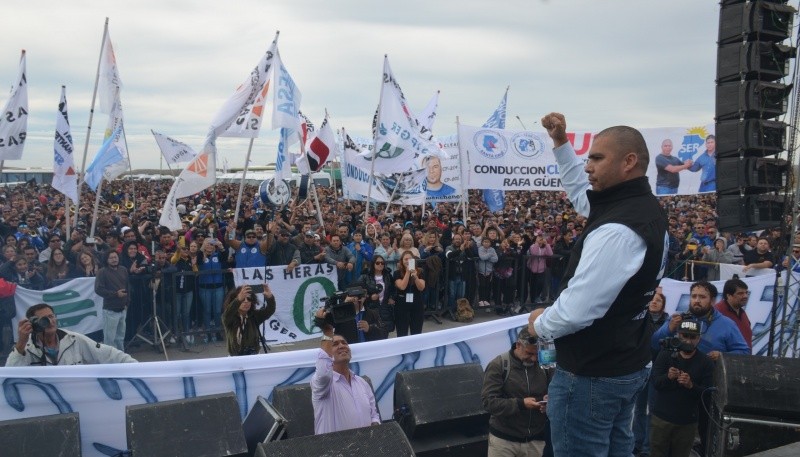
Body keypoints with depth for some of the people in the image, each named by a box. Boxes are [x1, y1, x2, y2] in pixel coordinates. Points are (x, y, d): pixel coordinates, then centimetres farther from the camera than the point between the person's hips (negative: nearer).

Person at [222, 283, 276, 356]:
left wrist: (269, 296, -38)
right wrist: (239, 299, -50)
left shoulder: (255, 315, -3)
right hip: (235, 356, -1)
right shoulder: (228, 318, -10)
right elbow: (228, 313, -33)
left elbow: (270, 310, -17)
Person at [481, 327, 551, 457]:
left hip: (536, 440, 3)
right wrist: (520, 404, -23)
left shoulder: (544, 366, 1)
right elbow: (488, 401, -14)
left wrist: (550, 402, -13)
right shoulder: (498, 365, -7)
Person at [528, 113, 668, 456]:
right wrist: (561, 143, 16)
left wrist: (540, 324, -9)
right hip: (626, 364, 10)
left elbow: (577, 310, -30)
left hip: (591, 375, -10)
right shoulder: (642, 206, 4)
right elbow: (581, 193, 23)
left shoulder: (617, 231, -28)